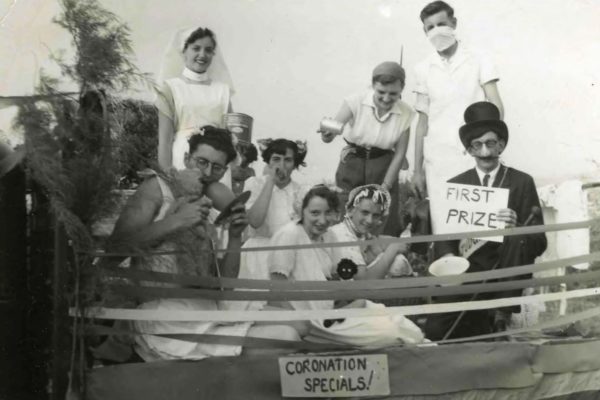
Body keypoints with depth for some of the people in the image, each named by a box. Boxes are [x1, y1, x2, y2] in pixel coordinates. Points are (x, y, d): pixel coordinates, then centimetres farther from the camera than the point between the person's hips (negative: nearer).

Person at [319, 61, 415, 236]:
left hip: (384, 166, 1)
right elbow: (334, 127, -25)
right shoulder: (356, 102, -14)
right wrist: (327, 134, -50)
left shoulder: (405, 113, -8)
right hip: (351, 164, -1)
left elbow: (400, 153, -1)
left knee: (387, 227, 0)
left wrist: (385, 187, -4)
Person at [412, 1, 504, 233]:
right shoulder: (423, 70, 10)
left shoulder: (478, 61, 5)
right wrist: (417, 170, 7)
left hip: (474, 156, -2)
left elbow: (496, 108, -1)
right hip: (437, 162, 2)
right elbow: (422, 122, 11)